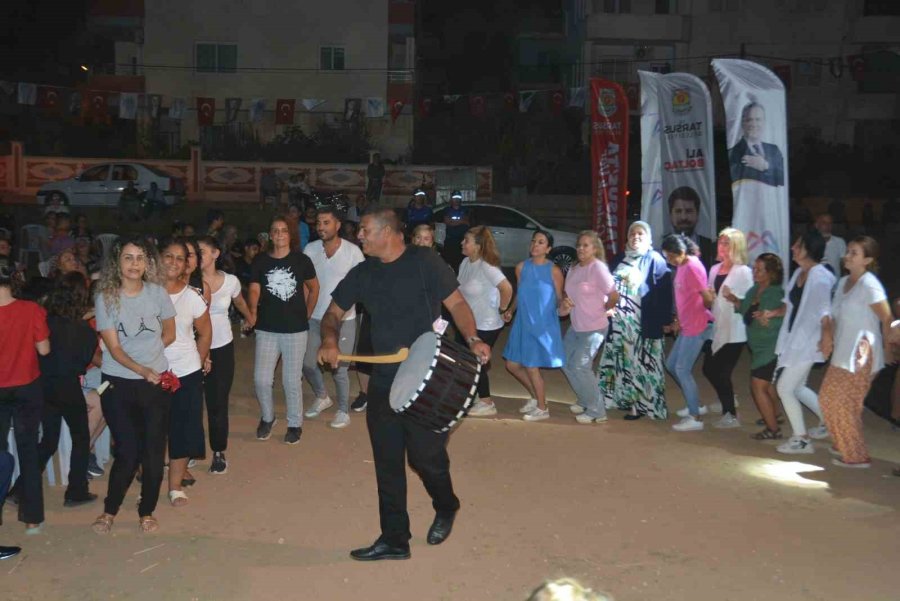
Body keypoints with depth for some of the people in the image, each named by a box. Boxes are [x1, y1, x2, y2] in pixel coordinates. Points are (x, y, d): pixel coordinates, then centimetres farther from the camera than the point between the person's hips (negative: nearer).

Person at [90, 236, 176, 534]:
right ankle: (110, 510, 25)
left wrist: (146, 351, 0)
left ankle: (147, 511, 25)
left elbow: (169, 334, 10)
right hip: (119, 385, -2)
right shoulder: (105, 297, -8)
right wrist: (141, 369, -26)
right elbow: (114, 348, -13)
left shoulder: (157, 293, -3)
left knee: (154, 451, 5)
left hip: (157, 382, 2)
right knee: (128, 451, 1)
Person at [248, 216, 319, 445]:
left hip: (295, 329, -1)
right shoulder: (260, 261, 1)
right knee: (261, 379, 1)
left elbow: (314, 287, 11)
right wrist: (253, 311, -22)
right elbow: (254, 289, -4)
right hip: (267, 329, 1)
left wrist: (307, 314, 6)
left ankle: (295, 424, 22)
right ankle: (267, 417, 27)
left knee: (292, 381, 5)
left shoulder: (301, 260, -1)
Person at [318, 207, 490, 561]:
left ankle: (446, 508, 34)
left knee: (425, 455, 1)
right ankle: (394, 539, 23)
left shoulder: (423, 263, -8)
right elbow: (334, 312, 15)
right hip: (383, 380, 6)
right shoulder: (362, 274, 8)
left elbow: (456, 303, -7)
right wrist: (330, 340, -6)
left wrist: (472, 339, -24)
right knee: (387, 463, 9)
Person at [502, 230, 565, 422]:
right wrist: (510, 310, 0)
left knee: (531, 366, -1)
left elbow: (559, 298, -6)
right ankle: (535, 397, 33)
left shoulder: (554, 271, -10)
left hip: (544, 325, -6)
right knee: (512, 365, 10)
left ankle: (542, 408, 20)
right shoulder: (521, 267, 4)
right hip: (523, 323, 6)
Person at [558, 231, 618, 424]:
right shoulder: (574, 270, 7)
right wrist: (565, 303, -3)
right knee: (566, 363, 13)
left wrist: (601, 310, 1)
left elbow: (614, 296, -17)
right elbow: (568, 294, 19)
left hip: (594, 328, -8)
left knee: (580, 367, -8)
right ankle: (584, 401, 31)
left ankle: (596, 411, 6)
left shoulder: (598, 268, -16)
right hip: (575, 327, 8)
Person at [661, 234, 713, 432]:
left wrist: (709, 318, -4)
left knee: (682, 369, -7)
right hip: (686, 326, 10)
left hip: (696, 326, -10)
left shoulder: (693, 267, -17)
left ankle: (695, 418, 1)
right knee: (671, 364, 14)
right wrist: (678, 321, 18)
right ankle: (694, 404, 26)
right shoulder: (681, 266, 10)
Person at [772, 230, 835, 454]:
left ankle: (801, 439, 10)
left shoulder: (820, 277, -18)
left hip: (807, 342, -9)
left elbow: (824, 311, -23)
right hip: (794, 339, 9)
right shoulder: (799, 273, 8)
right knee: (796, 387, 19)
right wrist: (773, 313, 7)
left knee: (784, 387, -2)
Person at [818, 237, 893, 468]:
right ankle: (844, 446, 35)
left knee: (842, 404, -1)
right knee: (829, 398, 16)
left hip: (861, 354, -8)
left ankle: (856, 456, 13)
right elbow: (834, 315, 14)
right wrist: (827, 335, -2)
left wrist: (887, 349, -4)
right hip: (843, 352, 9)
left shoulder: (869, 285, -16)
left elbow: (887, 319, -13)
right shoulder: (843, 282, 9)